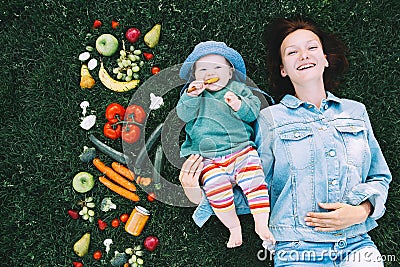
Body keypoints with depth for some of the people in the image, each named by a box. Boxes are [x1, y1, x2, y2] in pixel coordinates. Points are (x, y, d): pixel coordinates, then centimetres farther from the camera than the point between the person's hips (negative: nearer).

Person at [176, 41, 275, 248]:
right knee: (216, 188, -23)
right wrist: (191, 96, -16)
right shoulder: (193, 93, 14)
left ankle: (262, 225, -6)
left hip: (242, 150, 1)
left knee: (255, 181, -21)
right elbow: (184, 115, 0)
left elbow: (253, 111, 6)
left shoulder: (237, 89, 15)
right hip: (210, 158, 0)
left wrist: (239, 105, -14)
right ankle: (233, 227, -3)